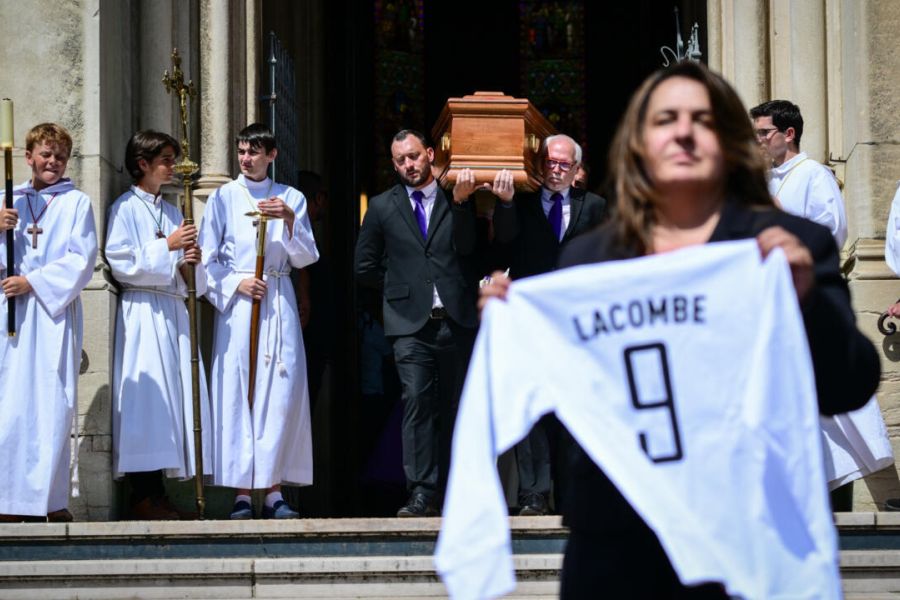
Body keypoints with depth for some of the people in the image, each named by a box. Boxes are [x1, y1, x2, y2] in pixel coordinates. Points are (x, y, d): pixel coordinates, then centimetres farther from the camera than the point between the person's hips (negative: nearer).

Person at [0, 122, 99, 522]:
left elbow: (81, 262, -2)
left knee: (54, 405, -5)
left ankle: (52, 500, -2)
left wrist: (33, 282, -9)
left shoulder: (77, 203, 7)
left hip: (56, 313, -2)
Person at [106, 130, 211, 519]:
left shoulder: (172, 212, 20)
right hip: (142, 311, -7)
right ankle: (144, 498, -10)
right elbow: (121, 262, -12)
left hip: (173, 311, 7)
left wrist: (187, 262, 0)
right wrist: (167, 247, -12)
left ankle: (156, 497, 4)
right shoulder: (125, 208, -1)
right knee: (147, 396, -11)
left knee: (174, 395, 2)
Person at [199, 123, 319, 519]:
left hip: (279, 304, 1)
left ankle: (274, 490, -3)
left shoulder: (291, 199, 11)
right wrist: (236, 283, -9)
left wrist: (289, 219, -10)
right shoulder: (223, 198, 8)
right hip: (237, 305, -1)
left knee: (281, 392, -6)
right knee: (237, 392, -6)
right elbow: (206, 259, 6)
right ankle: (242, 492, -4)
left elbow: (306, 258, 5)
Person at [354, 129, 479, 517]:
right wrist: (404, 285, 9)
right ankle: (421, 495, -16)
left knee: (452, 408, 5)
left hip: (456, 320, 1)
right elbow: (365, 267, 14)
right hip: (411, 323, -1)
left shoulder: (457, 200, 9)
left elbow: (467, 248, -6)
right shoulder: (383, 207, 10)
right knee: (417, 402, -13)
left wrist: (460, 203, -13)